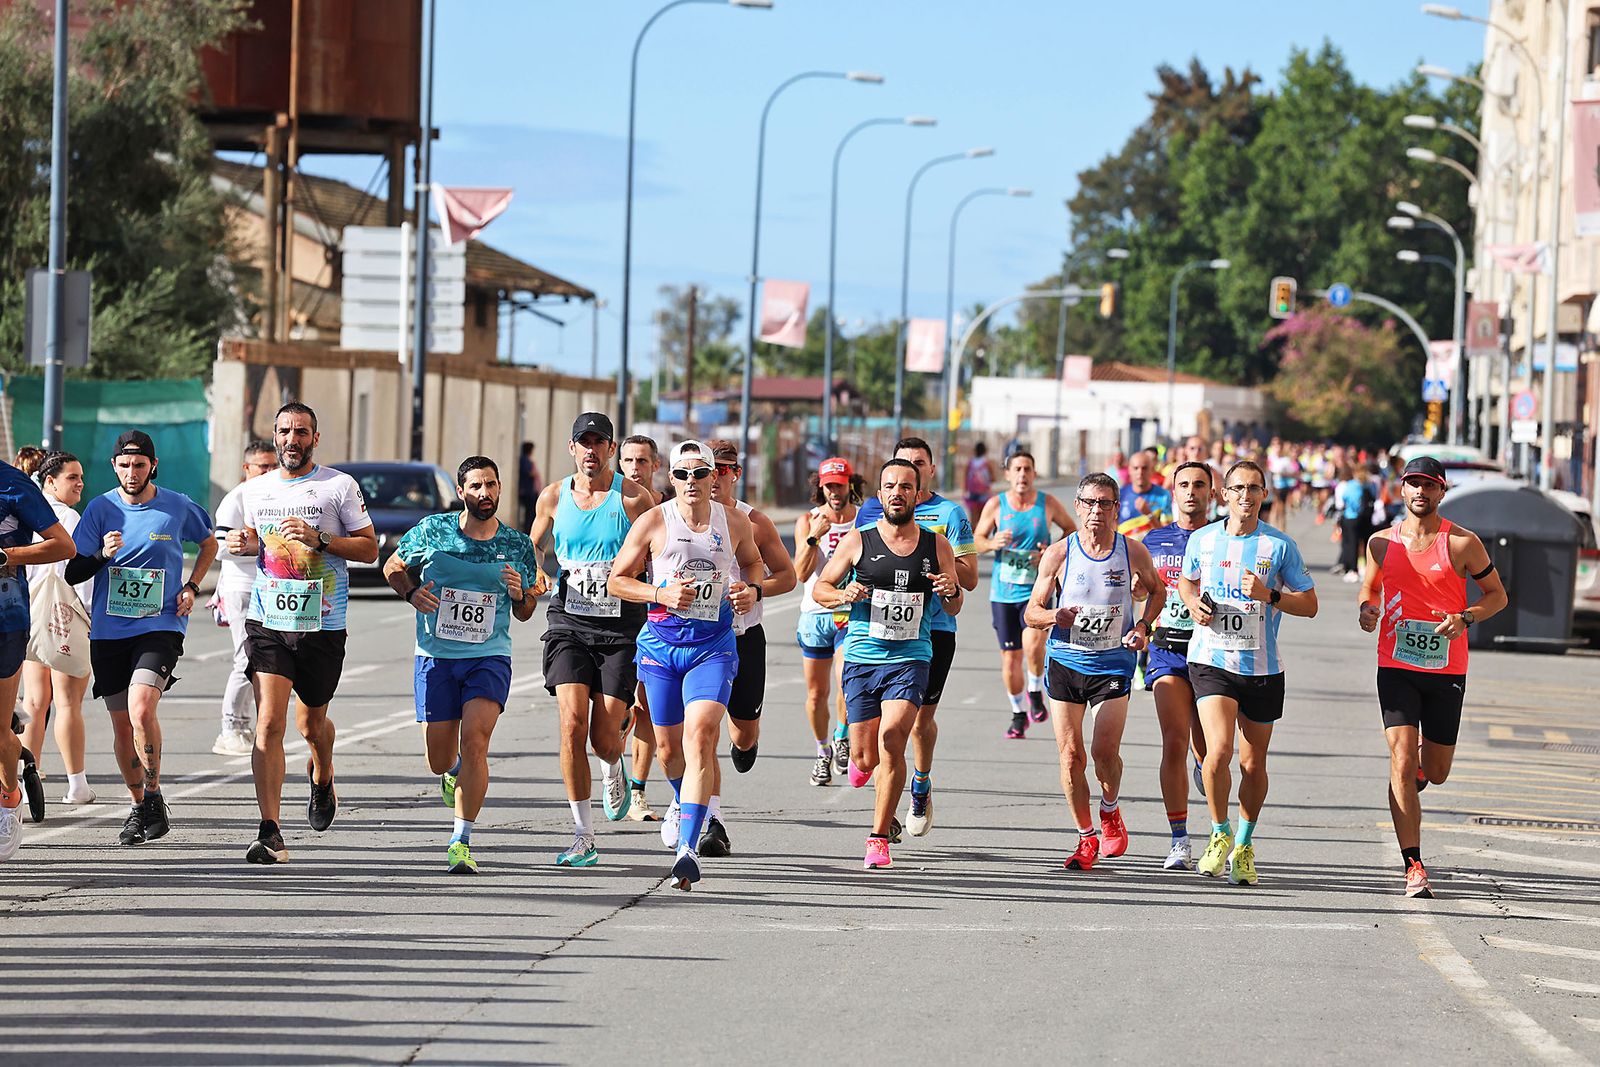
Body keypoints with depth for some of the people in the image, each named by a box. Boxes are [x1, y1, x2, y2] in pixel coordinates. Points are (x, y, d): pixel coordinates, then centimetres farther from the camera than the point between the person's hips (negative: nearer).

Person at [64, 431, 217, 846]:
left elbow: (209, 543, 21)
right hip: (108, 631, 3)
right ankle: (138, 807, 26)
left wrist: (192, 586, 7)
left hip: (161, 626, -3)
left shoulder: (179, 507, 0)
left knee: (141, 710, -24)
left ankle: (154, 795, -8)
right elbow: (72, 573, 0)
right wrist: (102, 555, -19)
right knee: (122, 725, 8)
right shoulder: (101, 508, 0)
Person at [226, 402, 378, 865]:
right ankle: (270, 834, -17)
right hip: (268, 621, 1)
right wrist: (242, 543, 3)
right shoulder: (255, 490, 10)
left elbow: (370, 549, -2)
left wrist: (319, 539, -16)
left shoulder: (339, 486, -1)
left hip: (322, 625, -1)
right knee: (269, 723, -13)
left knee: (312, 724, 13)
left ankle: (322, 776, 50)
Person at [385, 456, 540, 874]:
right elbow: (394, 568, 14)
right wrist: (412, 592, -6)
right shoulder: (432, 531, 0)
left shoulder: (518, 545, 4)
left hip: (489, 658, -1)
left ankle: (462, 841, -14)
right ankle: (455, 773, 44)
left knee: (474, 740, -21)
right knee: (439, 759, 4)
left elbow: (525, 612, 13)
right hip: (435, 657, 1)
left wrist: (519, 594, -10)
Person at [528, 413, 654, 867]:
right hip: (569, 622, 2)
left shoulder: (632, 498, -2)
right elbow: (534, 548, 24)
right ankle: (583, 837, -8)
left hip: (621, 628, -2)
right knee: (572, 723, -15)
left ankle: (613, 769, 37)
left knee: (604, 738, -5)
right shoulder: (553, 497, 7)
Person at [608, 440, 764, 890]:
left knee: (699, 737, -19)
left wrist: (751, 590, 1)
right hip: (661, 642, 1)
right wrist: (662, 594, -13)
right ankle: (684, 803, 48)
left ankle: (688, 848, -26)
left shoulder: (734, 522, 3)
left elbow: (753, 562, 23)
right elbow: (617, 580, 2)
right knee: (668, 745, 12)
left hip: (713, 645, -1)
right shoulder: (653, 522, -3)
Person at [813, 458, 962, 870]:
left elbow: (954, 609, 14)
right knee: (867, 758, 1)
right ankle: (860, 758, 42)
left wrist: (951, 591, -10)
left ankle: (879, 837, -13)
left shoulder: (936, 546, 5)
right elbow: (820, 587, 9)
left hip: (911, 659, 0)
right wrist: (842, 594, -13)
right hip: (862, 658, 1)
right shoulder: (858, 542, 1)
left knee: (891, 736, -22)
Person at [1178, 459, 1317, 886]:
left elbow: (1310, 605, 1)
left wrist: (1269, 595, -16)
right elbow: (1186, 581, 23)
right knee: (1219, 750, -19)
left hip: (1262, 668, 0)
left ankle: (1244, 844, 30)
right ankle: (1220, 834, 4)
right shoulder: (1202, 540, 4)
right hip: (1211, 659, 0)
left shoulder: (1281, 546, -2)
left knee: (1253, 763, 8)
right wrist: (1193, 604, 0)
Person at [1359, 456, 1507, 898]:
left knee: (1435, 774, 8)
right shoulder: (1382, 542, 4)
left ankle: (1423, 758, 47)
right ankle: (1413, 867, -12)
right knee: (1402, 764, -14)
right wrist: (1367, 607, -2)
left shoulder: (1462, 543, -3)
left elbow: (1497, 594, 5)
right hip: (1396, 667, 0)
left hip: (1447, 670, 0)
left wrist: (1466, 618, -14)